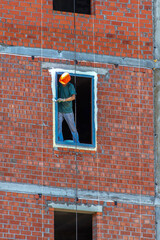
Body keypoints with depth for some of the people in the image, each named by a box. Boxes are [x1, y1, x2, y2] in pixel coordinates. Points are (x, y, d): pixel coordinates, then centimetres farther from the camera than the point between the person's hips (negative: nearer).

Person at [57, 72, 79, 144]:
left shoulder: (70, 86, -8)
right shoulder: (59, 85, 1)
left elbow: (73, 97, -22)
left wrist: (63, 100, -33)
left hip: (68, 111, -2)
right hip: (59, 111, 2)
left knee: (73, 129, 5)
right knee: (58, 128, -5)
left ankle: (76, 143, 16)